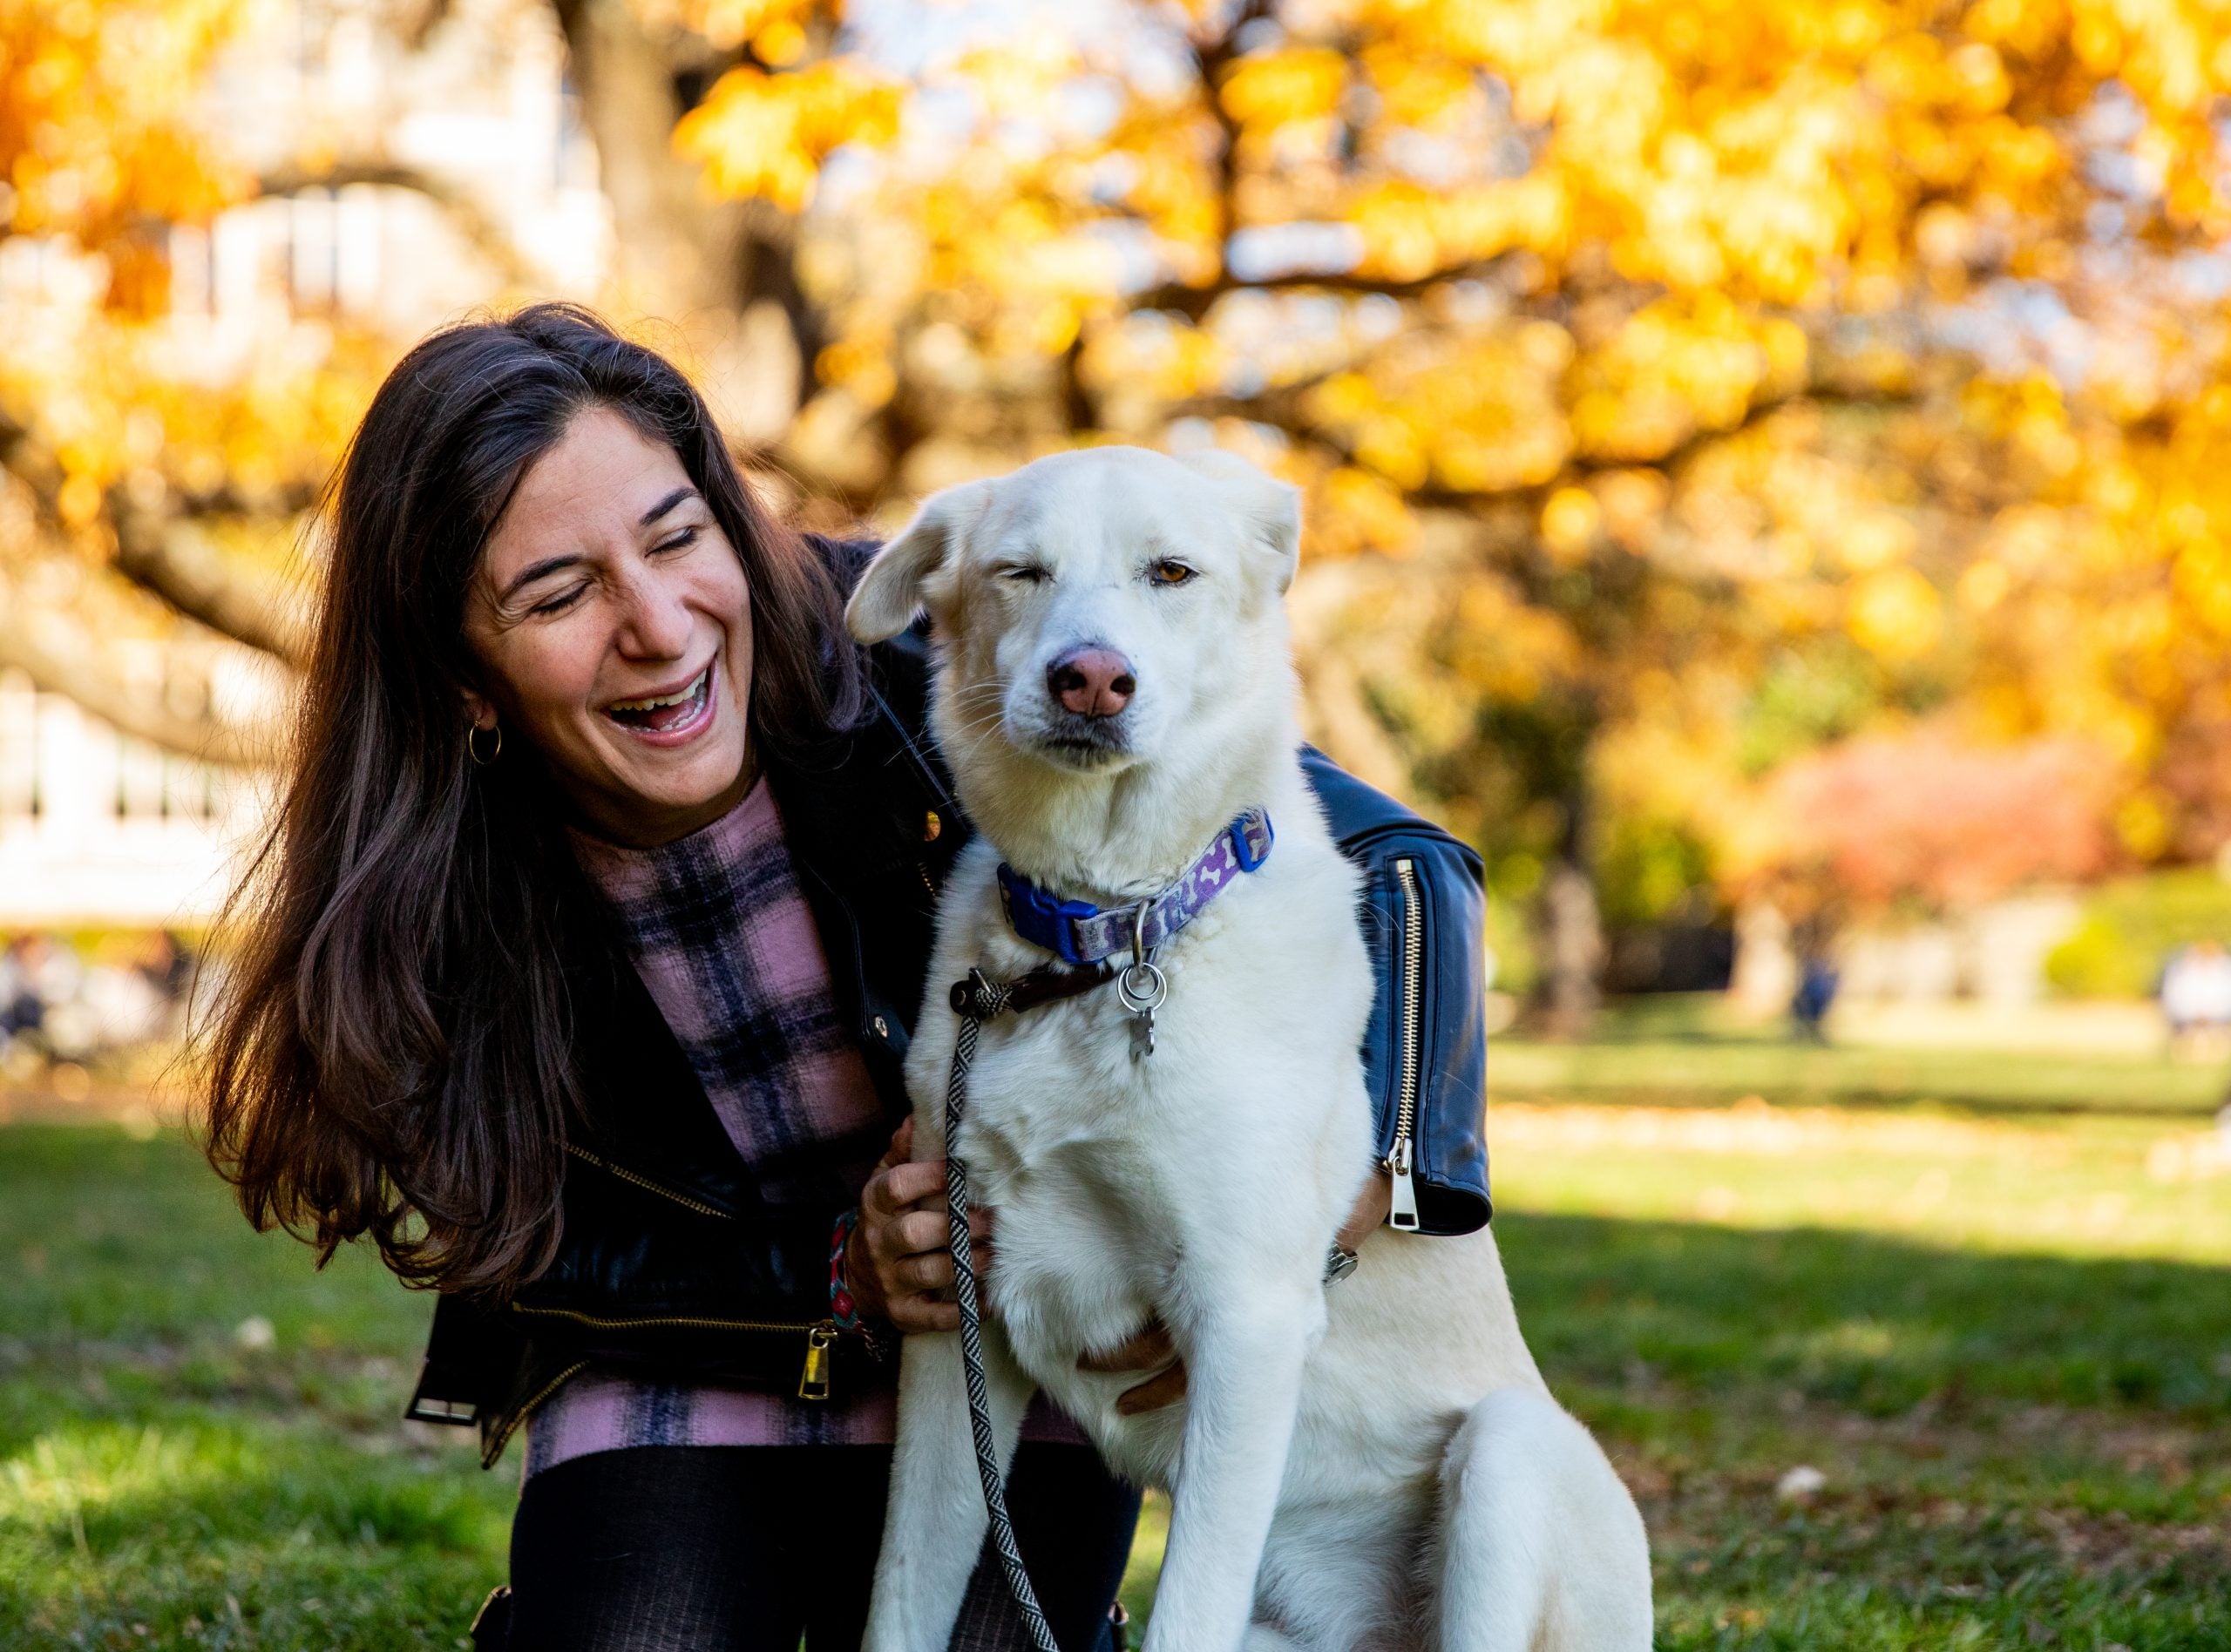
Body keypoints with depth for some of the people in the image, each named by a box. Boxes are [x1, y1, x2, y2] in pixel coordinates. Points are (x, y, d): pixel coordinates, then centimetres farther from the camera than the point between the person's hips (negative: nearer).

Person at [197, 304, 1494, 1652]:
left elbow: (1396, 861, -20)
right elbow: (541, 1255, -5)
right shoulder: (442, 904, -17)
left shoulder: (920, 664, -22)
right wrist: (840, 1277, -23)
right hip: (682, 1391, 1)